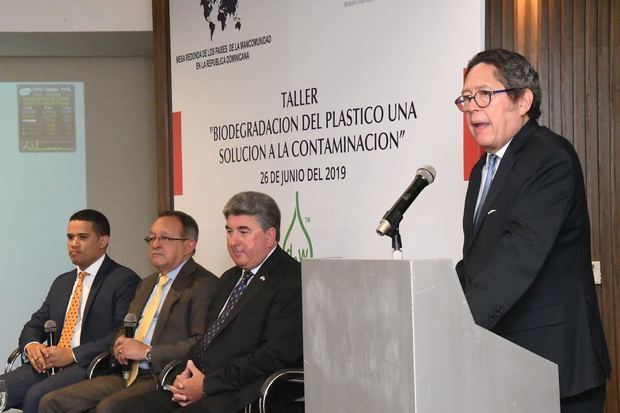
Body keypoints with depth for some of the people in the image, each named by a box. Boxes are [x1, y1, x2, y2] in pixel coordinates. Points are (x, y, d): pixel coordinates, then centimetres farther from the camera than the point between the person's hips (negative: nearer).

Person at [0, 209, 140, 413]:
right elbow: (35, 325, 24)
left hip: (90, 366, -6)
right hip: (48, 364, 6)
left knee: (36, 395, -30)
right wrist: (31, 346, -2)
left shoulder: (124, 280, 0)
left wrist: (73, 355, -16)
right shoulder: (62, 282, 25)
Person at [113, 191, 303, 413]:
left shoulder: (291, 280, -8)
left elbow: (276, 355, -16)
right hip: (199, 385, 9)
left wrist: (207, 384, -13)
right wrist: (185, 377, 3)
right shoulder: (231, 278, 23)